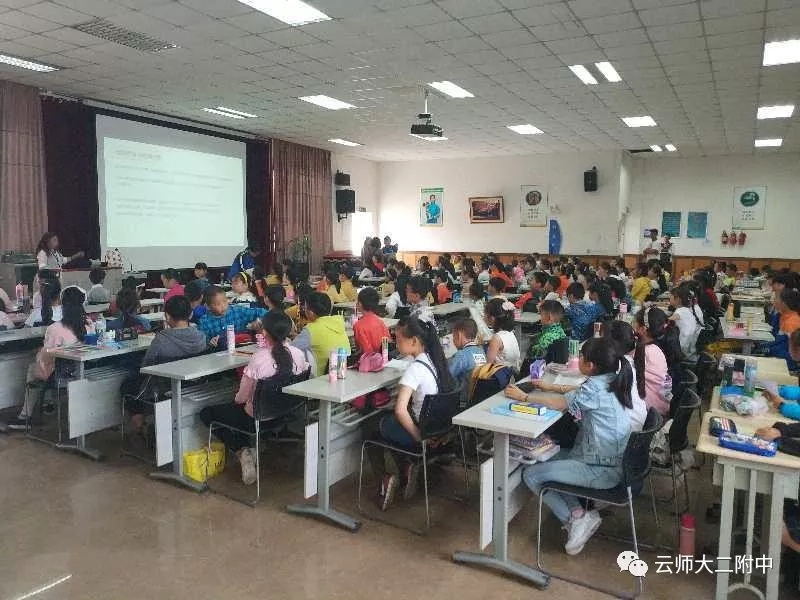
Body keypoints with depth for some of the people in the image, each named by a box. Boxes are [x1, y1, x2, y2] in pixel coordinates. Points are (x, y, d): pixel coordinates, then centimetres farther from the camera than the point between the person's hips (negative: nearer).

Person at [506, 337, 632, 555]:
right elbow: (578, 392, 20)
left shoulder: (595, 388, -23)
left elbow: (560, 404, -11)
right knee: (547, 460, 22)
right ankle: (578, 511, 11)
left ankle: (575, 519, 1)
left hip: (602, 471, -10)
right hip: (612, 460, 10)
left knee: (531, 475, -5)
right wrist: (550, 387, 19)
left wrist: (524, 397, -1)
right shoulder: (610, 380, 3)